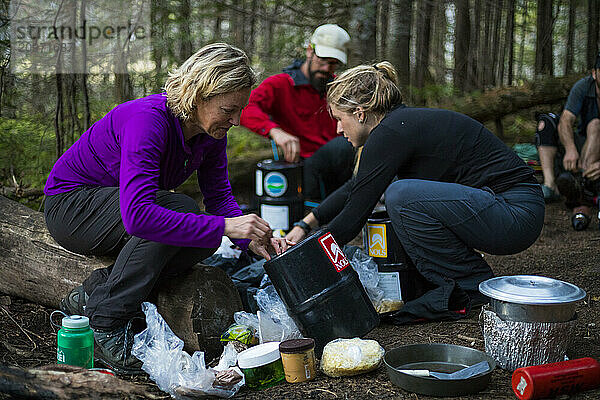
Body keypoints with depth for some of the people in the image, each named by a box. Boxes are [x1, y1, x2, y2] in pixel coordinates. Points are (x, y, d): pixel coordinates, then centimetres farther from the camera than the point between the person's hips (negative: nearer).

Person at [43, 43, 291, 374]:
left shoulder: (212, 130, -10)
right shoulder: (148, 120, -34)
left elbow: (219, 197, -3)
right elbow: (137, 215, -45)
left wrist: (252, 238, -22)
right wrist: (224, 226, -46)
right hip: (70, 205, -7)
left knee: (203, 239, -18)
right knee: (178, 207, -31)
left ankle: (86, 297, -7)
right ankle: (104, 324, -22)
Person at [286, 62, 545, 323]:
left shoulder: (391, 133, -15)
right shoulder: (402, 122, 12)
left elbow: (356, 212, -12)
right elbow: (356, 187, 23)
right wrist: (305, 225, 22)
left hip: (516, 214, -10)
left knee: (403, 196, -22)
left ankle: (472, 284, -6)